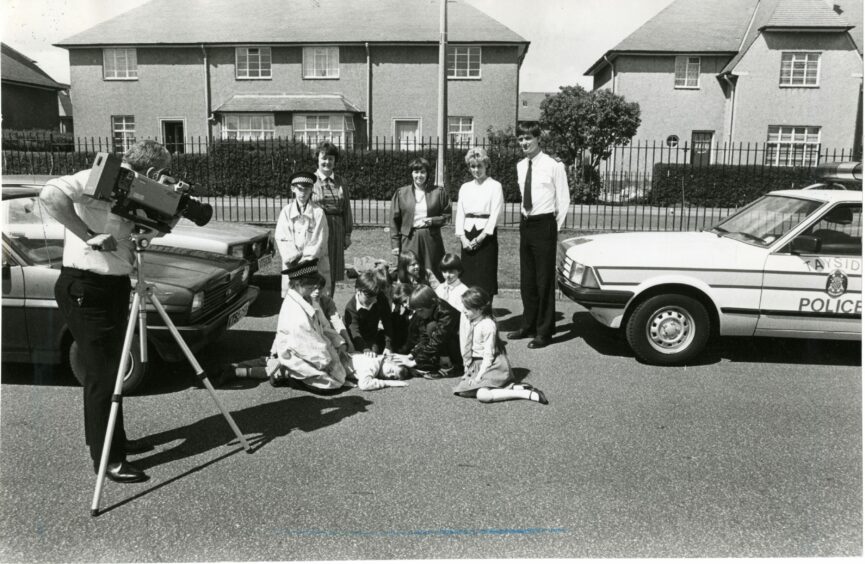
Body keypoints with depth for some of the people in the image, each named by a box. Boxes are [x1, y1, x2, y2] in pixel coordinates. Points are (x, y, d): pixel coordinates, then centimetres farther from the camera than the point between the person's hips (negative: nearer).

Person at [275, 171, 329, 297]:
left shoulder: (318, 212, 0)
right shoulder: (286, 211, 6)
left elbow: (319, 240, -2)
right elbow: (281, 238, 1)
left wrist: (307, 259, -11)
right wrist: (294, 258, -11)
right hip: (292, 263, 1)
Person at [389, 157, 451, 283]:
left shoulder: (438, 192, 5)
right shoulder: (401, 193, 5)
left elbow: (447, 215, 9)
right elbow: (394, 220, 6)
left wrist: (432, 220, -9)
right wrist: (395, 244, 2)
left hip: (431, 239, 0)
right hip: (409, 239, 0)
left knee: (433, 276, 2)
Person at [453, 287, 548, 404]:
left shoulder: (488, 325, -22)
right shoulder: (465, 318, -3)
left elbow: (488, 355, -19)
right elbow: (464, 344, 5)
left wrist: (478, 377, -19)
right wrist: (467, 365, 4)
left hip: (491, 364, -8)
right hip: (474, 364, 8)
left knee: (483, 395, -26)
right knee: (461, 390, -6)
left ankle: (527, 394, -21)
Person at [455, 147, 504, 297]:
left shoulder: (495, 186, 1)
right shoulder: (465, 187, 15)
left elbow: (495, 215, -7)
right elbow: (460, 214, 11)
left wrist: (479, 238, -13)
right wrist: (462, 237, -4)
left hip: (486, 236, -4)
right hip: (467, 237, 4)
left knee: (485, 279, -4)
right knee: (467, 279, 3)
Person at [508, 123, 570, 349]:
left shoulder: (553, 166, -10)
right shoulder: (520, 166, 9)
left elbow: (563, 200, -6)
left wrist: (556, 228, -7)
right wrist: (526, 219, 12)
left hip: (544, 225, -7)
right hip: (526, 224, 7)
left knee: (545, 280, 0)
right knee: (526, 279, 14)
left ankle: (544, 332, 11)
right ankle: (528, 325, 29)